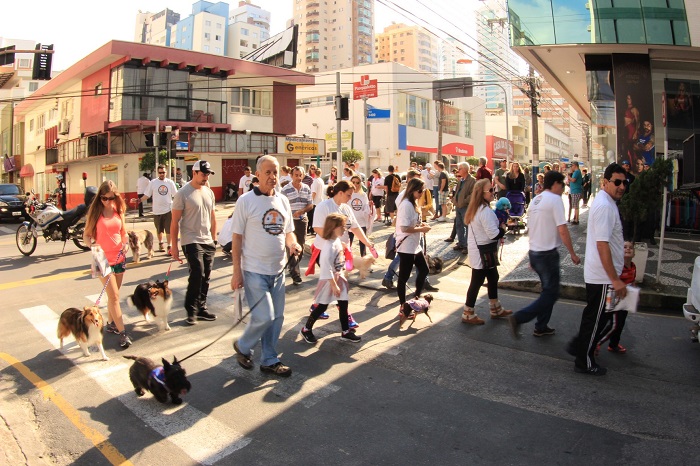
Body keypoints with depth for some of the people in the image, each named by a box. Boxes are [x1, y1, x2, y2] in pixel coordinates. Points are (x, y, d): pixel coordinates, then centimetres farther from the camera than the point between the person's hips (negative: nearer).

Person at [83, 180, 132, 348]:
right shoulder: (95, 212, -7)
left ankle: (110, 324, 32)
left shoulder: (118, 210, 4)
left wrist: (126, 243, -4)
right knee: (114, 296, -7)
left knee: (113, 295, 16)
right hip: (104, 260, -4)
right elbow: (86, 235, -4)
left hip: (119, 258, 4)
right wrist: (92, 245, -23)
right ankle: (122, 332, -5)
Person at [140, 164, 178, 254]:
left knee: (169, 230, -2)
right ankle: (160, 243, 34)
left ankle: (169, 246, 6)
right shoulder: (153, 182, -1)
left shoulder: (170, 182, 1)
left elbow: (175, 195, 5)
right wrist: (139, 200, -11)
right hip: (157, 211, 1)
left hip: (168, 210, -1)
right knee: (159, 230, 15)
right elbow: (147, 195, 2)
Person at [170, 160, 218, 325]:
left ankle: (201, 308, 22)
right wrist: (173, 246, -9)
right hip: (191, 242, -6)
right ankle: (191, 310, 4)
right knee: (197, 274, -14)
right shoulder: (182, 193, -7)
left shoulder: (209, 192, 11)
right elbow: (175, 221, -7)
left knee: (205, 278, 9)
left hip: (208, 242, 6)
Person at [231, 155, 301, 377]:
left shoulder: (283, 200, 7)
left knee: (277, 317, 11)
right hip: (254, 271, -6)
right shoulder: (246, 201, -9)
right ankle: (242, 346, 22)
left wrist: (293, 244, -8)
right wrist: (236, 272, -10)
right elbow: (237, 237, -8)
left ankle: (269, 361, 28)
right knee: (264, 317, -8)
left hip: (278, 270, 6)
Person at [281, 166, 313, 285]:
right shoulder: (285, 190, -8)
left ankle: (293, 268, 33)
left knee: (301, 246, 14)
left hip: (303, 220, 5)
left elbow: (310, 205, 4)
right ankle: (295, 275, -6)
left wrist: (301, 211, -15)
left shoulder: (306, 189, 5)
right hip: (290, 221, -5)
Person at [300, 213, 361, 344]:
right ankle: (306, 329, 22)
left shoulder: (338, 241, 3)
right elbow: (327, 268, -27)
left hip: (339, 278, 8)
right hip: (329, 280, -8)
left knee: (343, 304, 11)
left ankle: (345, 332, 22)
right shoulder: (330, 247, -26)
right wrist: (334, 285, -23)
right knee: (322, 307, 4)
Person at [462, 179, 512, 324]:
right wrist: (503, 228, -7)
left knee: (493, 278, 21)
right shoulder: (486, 211, -24)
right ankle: (468, 314, 12)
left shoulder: (476, 209, 8)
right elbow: (494, 234, -26)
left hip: (479, 250, 10)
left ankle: (496, 310, 34)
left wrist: (498, 227, 6)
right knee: (477, 282, 0)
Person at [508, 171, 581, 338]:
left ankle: (541, 327, 25)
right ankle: (518, 318, -7)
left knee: (548, 290, 20)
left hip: (534, 253, 9)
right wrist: (573, 253, -8)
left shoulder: (535, 200, 13)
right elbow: (562, 230, -17)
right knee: (551, 294, 1)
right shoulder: (555, 199, -12)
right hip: (548, 254, -9)